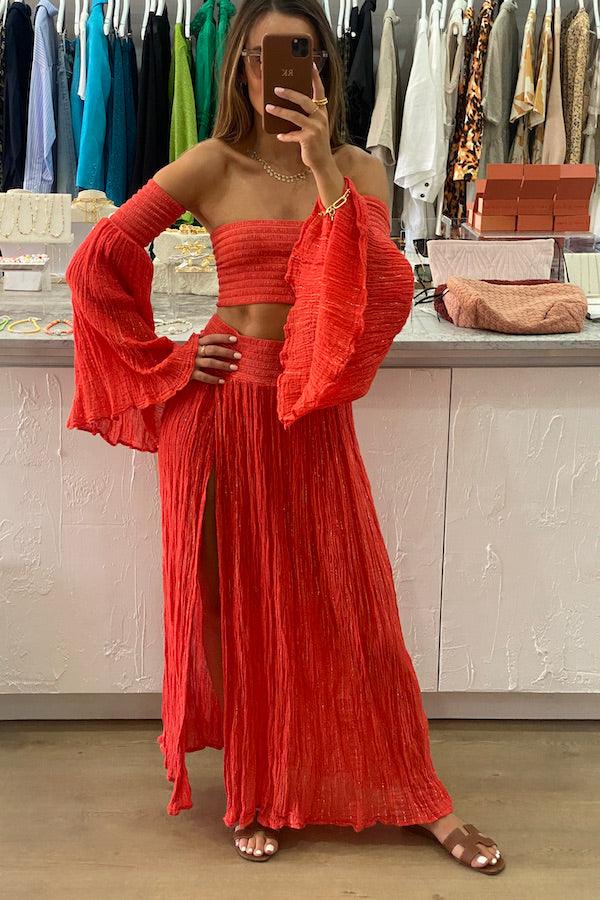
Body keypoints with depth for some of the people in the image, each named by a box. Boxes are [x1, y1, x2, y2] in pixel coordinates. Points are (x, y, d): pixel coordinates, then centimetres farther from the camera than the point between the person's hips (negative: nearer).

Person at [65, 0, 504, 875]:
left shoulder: (358, 169, 5)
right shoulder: (214, 165, -2)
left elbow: (382, 294, -11)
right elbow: (98, 263, -2)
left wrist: (325, 171, -19)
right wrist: (164, 363, -3)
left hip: (315, 415, 2)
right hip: (223, 406, -2)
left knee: (348, 604, 8)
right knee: (238, 599, 8)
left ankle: (417, 797, 23)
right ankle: (252, 795, 27)